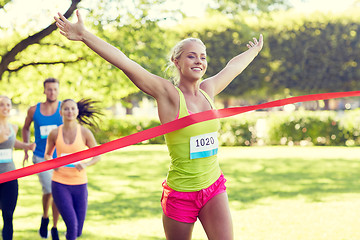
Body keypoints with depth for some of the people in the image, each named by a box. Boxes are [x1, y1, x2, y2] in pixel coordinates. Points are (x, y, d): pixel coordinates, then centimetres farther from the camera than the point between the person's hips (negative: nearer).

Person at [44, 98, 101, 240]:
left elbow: (97, 156, 3)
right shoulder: (54, 134, -1)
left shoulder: (85, 133, -4)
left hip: (80, 184, 1)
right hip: (60, 184, -1)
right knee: (72, 224, -17)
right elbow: (47, 155, 14)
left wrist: (85, 164, -17)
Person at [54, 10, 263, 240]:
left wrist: (255, 50, 45)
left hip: (214, 188, 4)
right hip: (180, 192, -4)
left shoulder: (208, 90, 7)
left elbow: (234, 65, 27)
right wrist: (84, 35, -27)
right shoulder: (168, 93, -9)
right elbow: (125, 63, -19)